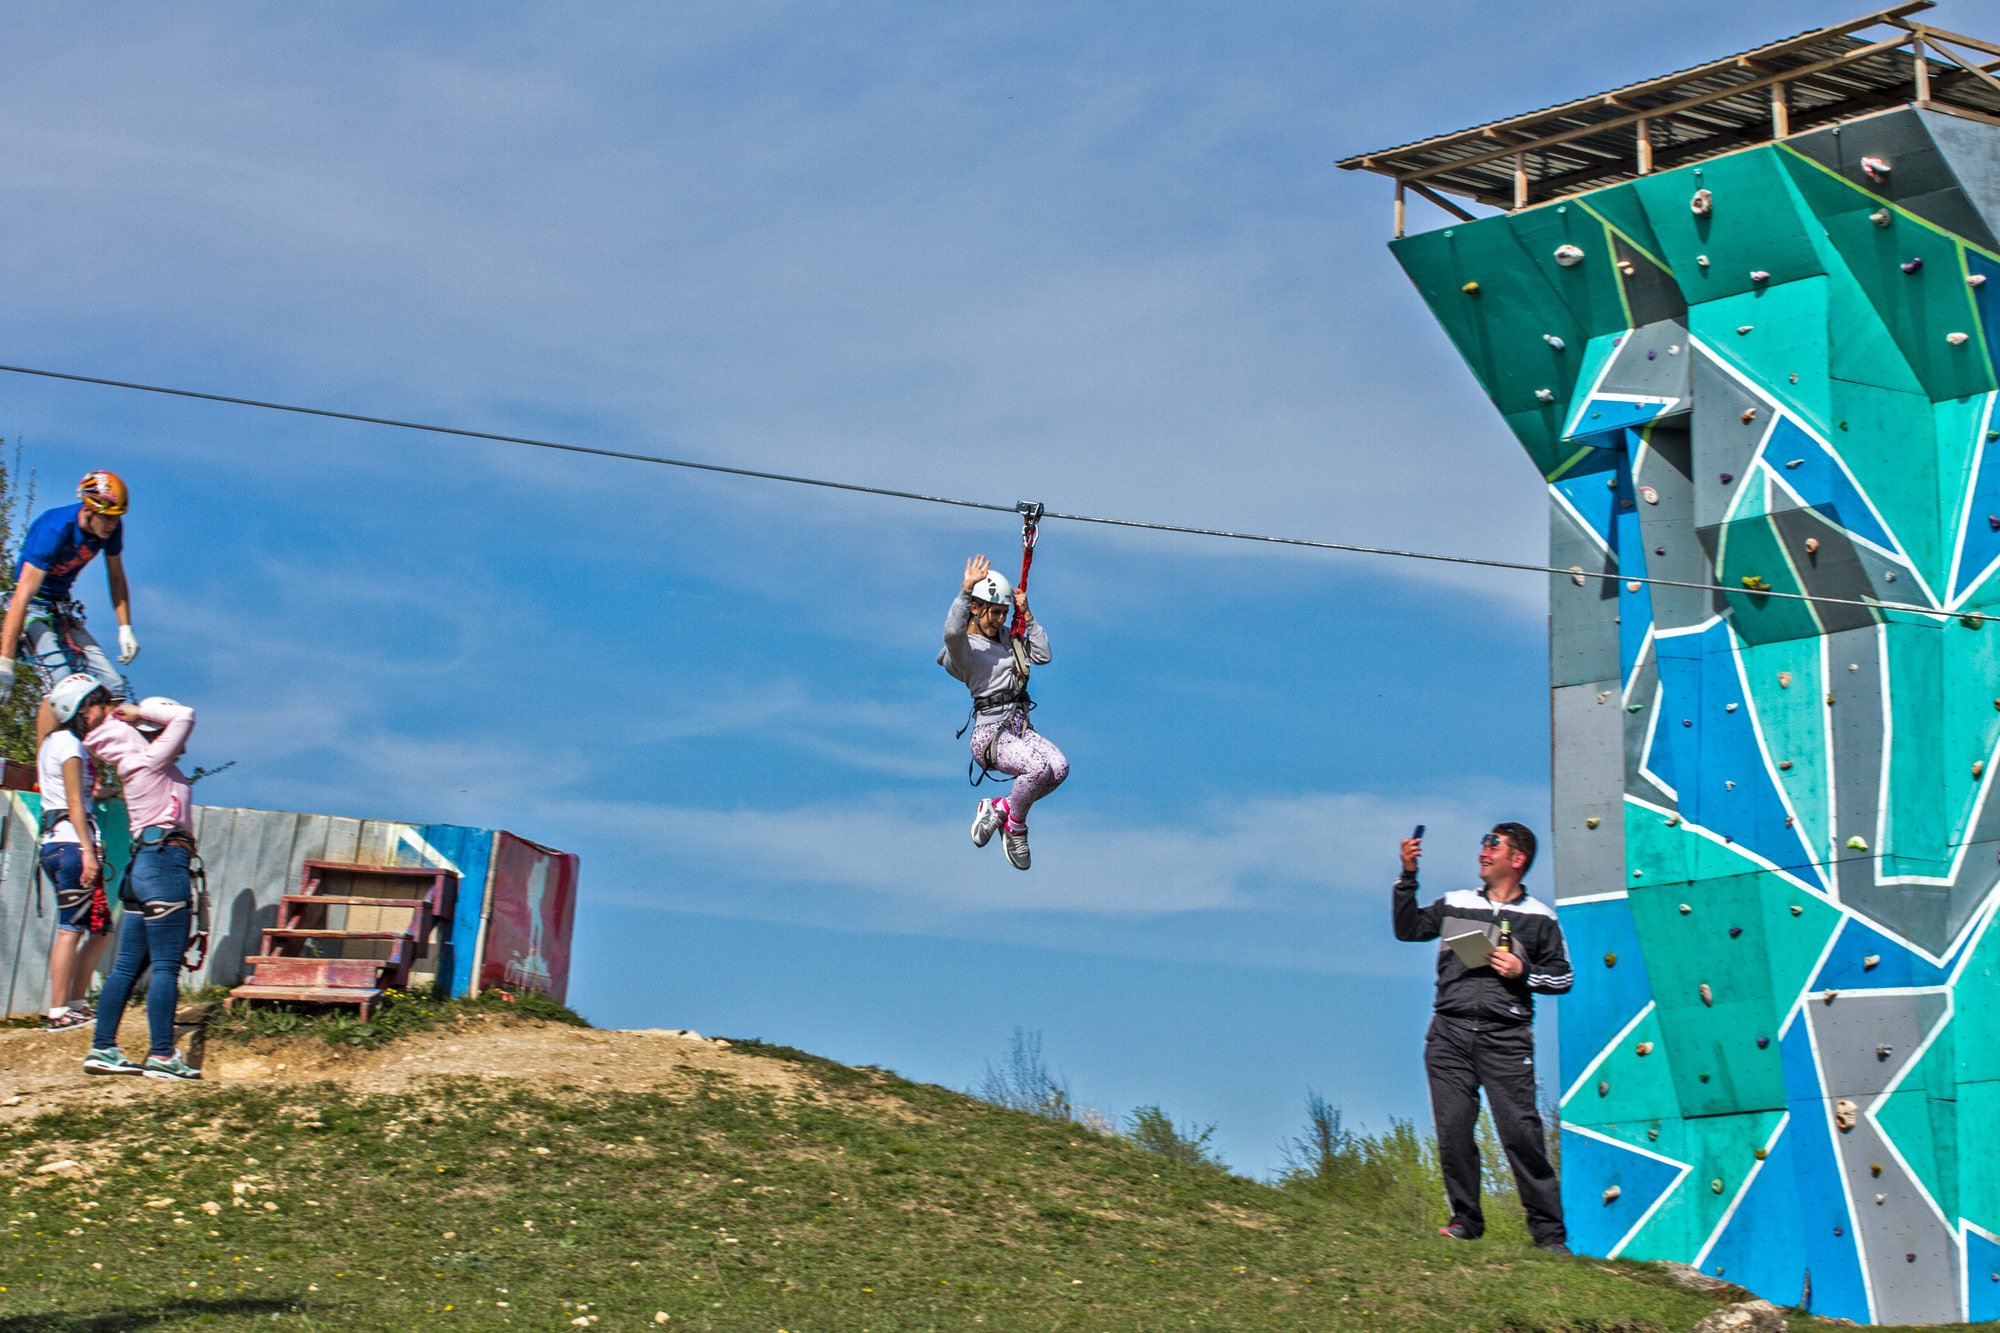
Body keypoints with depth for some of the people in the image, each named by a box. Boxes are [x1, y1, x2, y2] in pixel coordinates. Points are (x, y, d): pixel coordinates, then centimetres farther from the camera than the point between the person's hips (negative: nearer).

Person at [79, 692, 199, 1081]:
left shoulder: (137, 760, 18)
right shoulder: (153, 759, -5)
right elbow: (185, 717, -12)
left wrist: (114, 713, 15)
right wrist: (140, 711, -1)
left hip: (145, 863, 9)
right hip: (165, 861, -9)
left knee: (128, 965, 9)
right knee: (166, 966, -9)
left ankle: (102, 1049, 9)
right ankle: (162, 1056, -11)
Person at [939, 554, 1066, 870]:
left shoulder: (1005, 635, 20)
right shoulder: (962, 647, -5)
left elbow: (1042, 655, 14)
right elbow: (952, 631, -29)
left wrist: (1026, 614, 10)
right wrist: (967, 588, -33)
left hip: (1020, 728, 7)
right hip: (989, 734, -7)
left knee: (1060, 767, -22)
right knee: (1037, 767, -33)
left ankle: (1000, 809, 1)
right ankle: (1015, 827, -4)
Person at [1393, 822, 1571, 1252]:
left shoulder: (1538, 918, 10)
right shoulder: (1455, 904, 16)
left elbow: (1562, 976, 12)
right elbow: (1408, 929, 13)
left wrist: (1522, 972, -5)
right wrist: (1408, 878, 5)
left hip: (1505, 1037, -3)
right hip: (1450, 1033, 3)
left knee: (1520, 1130, -9)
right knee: (1453, 1130, -1)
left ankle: (1548, 1229, -3)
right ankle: (1465, 1219, 12)